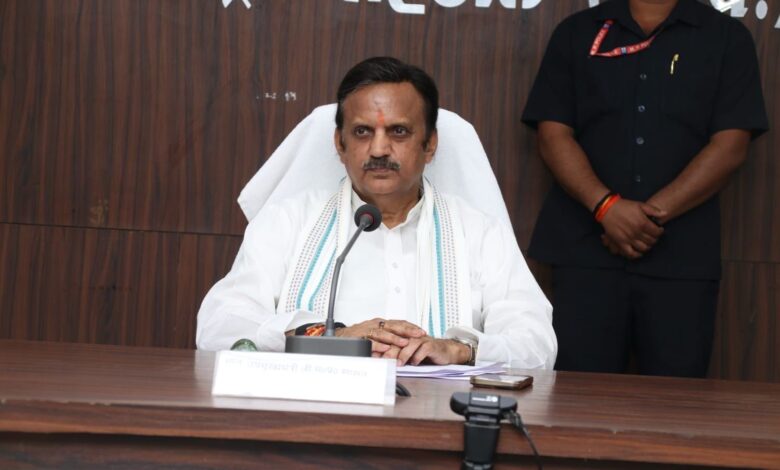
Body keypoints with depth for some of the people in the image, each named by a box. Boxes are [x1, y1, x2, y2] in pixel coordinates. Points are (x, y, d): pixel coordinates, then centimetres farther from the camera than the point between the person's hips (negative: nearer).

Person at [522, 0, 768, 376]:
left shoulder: (727, 38, 9)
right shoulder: (576, 33, 12)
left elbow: (730, 146, -1)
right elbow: (553, 135, 3)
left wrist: (655, 212, -11)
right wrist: (606, 205, -13)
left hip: (682, 258, 0)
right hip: (586, 249, 1)